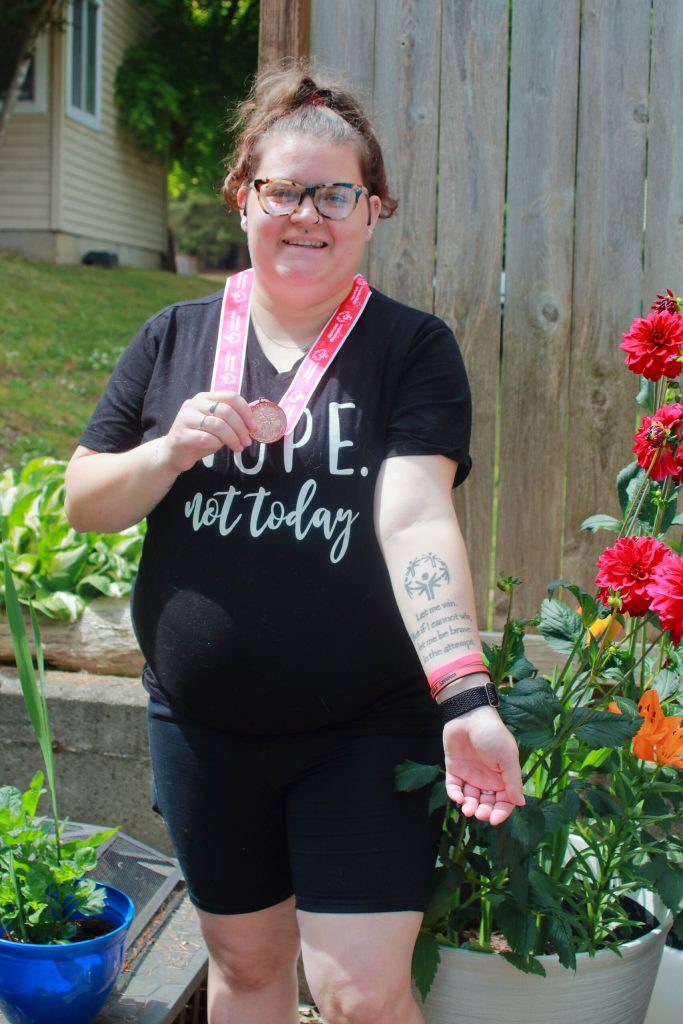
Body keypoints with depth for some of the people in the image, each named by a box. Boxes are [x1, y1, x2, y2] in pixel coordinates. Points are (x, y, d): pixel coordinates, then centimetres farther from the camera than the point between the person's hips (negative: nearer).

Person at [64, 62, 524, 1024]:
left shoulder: (414, 348, -6)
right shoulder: (175, 340, 3)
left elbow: (416, 519, -19)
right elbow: (83, 502, 6)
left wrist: (466, 696, -33)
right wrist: (172, 451, -15)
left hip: (369, 729, -3)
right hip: (203, 728, 3)